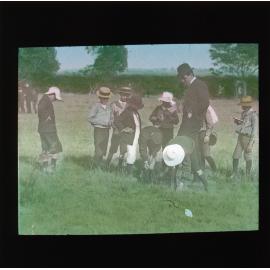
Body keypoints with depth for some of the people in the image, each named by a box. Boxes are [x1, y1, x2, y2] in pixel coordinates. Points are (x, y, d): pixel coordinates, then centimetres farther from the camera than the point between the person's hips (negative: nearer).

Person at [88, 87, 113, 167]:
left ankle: (100, 163, 22)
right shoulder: (96, 106, -8)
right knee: (98, 149, -9)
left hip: (106, 130, 6)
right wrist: (102, 122, -13)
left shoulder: (109, 106, 10)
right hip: (99, 129, -6)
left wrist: (110, 122, -2)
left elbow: (111, 118, 20)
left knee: (104, 148, 11)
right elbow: (90, 118, -11)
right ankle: (96, 165, -2)